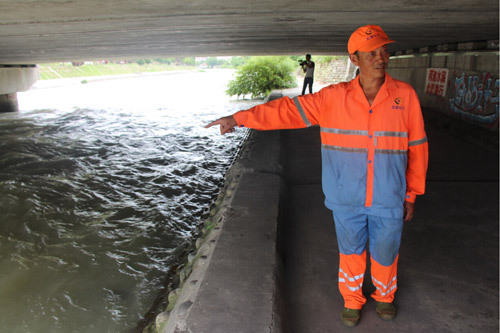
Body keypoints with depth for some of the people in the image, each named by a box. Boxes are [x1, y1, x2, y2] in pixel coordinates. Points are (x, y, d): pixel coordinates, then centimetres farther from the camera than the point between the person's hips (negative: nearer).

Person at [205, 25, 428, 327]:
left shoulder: (405, 95, -6)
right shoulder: (333, 98, -7)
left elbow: (417, 148, 0)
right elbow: (288, 110, -13)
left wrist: (411, 195, 4)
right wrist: (239, 118, -23)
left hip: (389, 201, 0)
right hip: (347, 200, 0)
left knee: (385, 254, 18)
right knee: (351, 252, 19)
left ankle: (384, 296, 50)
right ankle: (352, 300, 46)